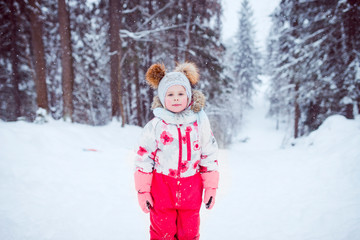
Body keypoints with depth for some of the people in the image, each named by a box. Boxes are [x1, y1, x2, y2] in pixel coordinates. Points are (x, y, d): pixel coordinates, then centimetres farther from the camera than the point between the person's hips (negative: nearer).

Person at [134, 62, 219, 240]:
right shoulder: (155, 126, -6)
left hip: (191, 188, 1)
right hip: (161, 187, -1)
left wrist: (211, 187, 5)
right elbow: (143, 158, -1)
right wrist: (142, 190, -1)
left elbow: (209, 155, 4)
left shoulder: (200, 122, -2)